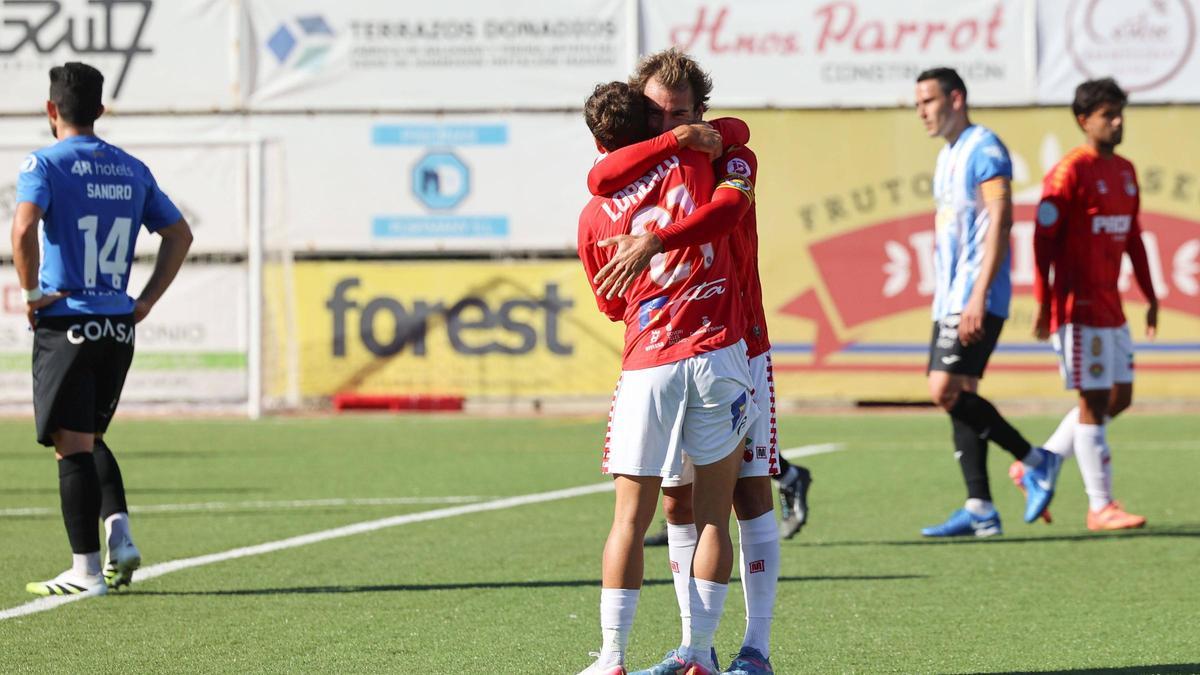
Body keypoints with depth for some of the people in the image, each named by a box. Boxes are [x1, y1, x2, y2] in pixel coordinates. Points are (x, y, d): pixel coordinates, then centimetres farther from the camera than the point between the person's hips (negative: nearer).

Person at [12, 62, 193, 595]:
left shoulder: (45, 164, -7)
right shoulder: (132, 170, 12)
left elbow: (24, 227, -24)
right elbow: (179, 235, 15)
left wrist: (32, 292, -12)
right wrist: (146, 301, 14)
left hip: (65, 322, -6)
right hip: (119, 326, 6)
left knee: (72, 446, -2)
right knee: (90, 439, 20)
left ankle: (86, 569, -3)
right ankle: (120, 536, 3)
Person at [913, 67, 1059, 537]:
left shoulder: (984, 148, -10)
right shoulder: (948, 157, 19)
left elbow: (1000, 219, -18)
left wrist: (979, 296, -24)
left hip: (975, 298, -10)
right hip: (951, 299, 10)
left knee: (946, 390, -16)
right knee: (957, 397, 5)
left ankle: (1035, 461, -6)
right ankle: (979, 510, 4)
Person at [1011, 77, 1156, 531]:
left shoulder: (1125, 172, 14)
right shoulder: (1069, 173, -11)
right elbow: (1044, 240, -14)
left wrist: (1150, 297, 18)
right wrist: (1043, 304, -17)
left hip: (1111, 307, 9)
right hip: (1079, 306, -9)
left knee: (1120, 397, 10)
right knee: (1095, 400, -6)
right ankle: (1100, 506, -2)